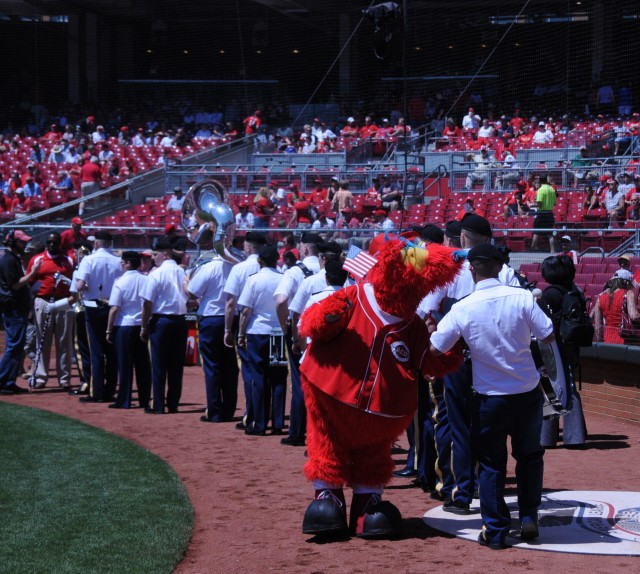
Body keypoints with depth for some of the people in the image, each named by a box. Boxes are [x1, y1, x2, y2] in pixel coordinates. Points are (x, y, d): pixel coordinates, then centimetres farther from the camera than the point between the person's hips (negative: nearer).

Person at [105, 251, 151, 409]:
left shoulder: (120, 282, -10)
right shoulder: (146, 280, 1)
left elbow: (114, 309, -11)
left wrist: (109, 331, -4)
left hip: (124, 326, -4)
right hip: (142, 325, 4)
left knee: (125, 365, 1)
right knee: (143, 365, 8)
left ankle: (124, 401, 2)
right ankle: (145, 399, 11)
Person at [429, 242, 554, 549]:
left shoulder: (462, 309, -12)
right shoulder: (522, 297, -11)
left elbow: (435, 348, -5)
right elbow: (548, 336, -5)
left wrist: (431, 327, 16)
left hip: (490, 397, -1)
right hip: (527, 393, 1)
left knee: (491, 463, 11)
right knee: (529, 456, 21)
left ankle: (495, 532, 12)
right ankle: (529, 518, 19)